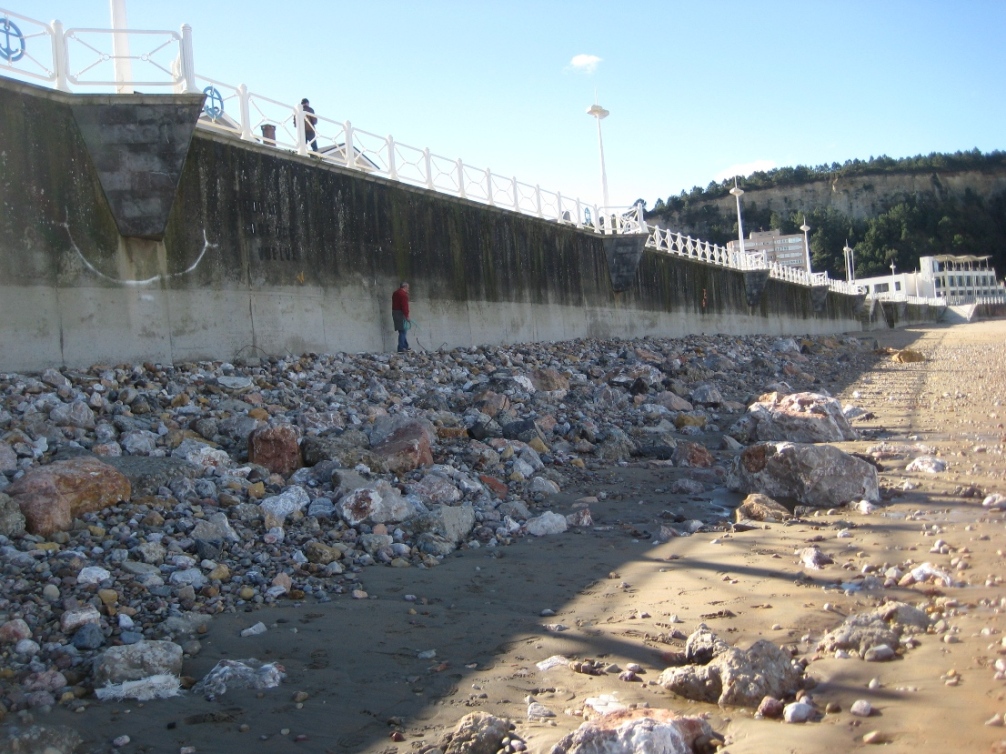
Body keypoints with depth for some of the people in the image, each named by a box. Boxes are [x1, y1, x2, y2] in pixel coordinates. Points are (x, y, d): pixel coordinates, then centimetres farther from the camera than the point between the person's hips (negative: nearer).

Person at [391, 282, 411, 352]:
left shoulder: (395, 293, 17)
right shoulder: (403, 294, -13)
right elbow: (404, 306, -20)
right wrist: (407, 315, -19)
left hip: (395, 312, 9)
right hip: (401, 314, -9)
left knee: (402, 331, 14)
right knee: (402, 331, -7)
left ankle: (405, 347, 18)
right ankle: (401, 348, -9)